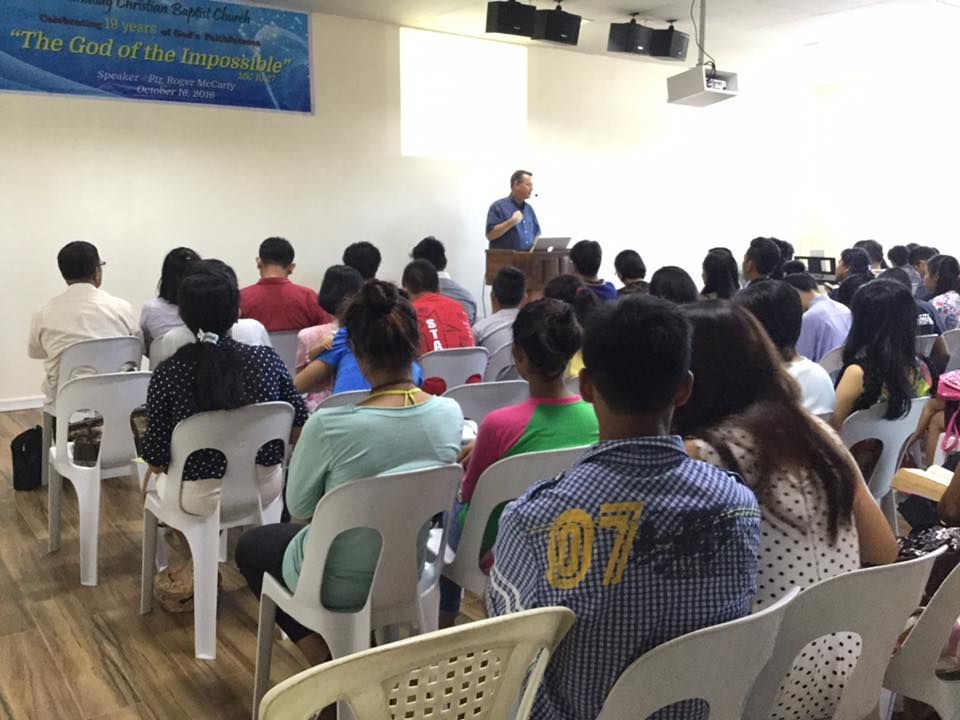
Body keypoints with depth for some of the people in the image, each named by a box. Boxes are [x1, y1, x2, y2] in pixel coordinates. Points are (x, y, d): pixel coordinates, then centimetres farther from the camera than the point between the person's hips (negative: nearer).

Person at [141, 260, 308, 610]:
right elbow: (299, 430, -2)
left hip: (202, 498, -1)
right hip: (265, 489, 1)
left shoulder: (168, 372, -19)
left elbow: (155, 461, -12)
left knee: (156, 478, 32)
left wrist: (156, 462, 12)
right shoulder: (267, 359, -13)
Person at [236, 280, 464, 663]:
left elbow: (299, 509, -12)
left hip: (338, 582, -5)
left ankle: (322, 657, 17)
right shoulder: (451, 413, -16)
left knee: (250, 545, 27)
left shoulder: (328, 425, -30)